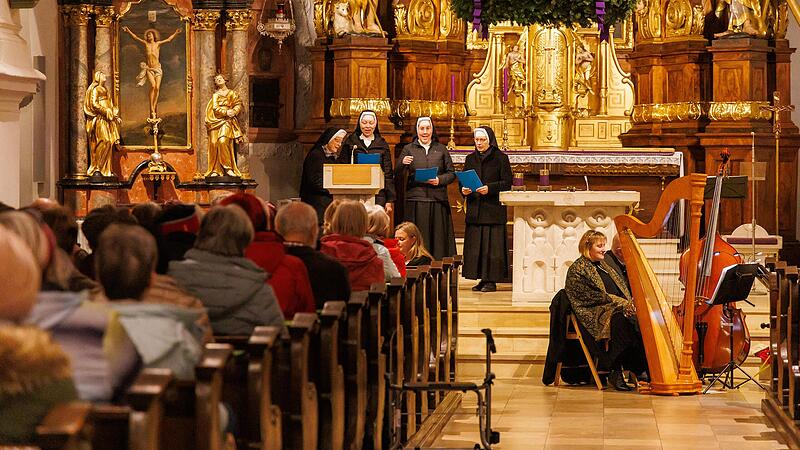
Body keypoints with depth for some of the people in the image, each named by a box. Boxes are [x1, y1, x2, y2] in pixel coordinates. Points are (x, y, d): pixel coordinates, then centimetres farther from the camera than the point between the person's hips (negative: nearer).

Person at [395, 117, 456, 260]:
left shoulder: (441, 149, 13)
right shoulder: (409, 149, 10)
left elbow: (451, 173, 10)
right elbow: (398, 175, 2)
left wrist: (440, 180, -9)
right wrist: (403, 164, -18)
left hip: (438, 201, 1)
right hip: (415, 201, -1)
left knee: (438, 239, -2)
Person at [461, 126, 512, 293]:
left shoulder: (500, 158, 0)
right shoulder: (471, 159, 14)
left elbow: (507, 183, -5)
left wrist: (489, 188, -19)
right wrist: (464, 190, -7)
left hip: (494, 208, -4)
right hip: (475, 208, 5)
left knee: (492, 244, -6)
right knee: (475, 245, 1)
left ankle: (491, 280, -3)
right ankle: (482, 279, 5)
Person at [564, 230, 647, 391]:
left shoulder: (603, 266, 26)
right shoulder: (577, 269, 0)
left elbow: (622, 289, 21)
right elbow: (594, 297, -10)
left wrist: (630, 304, -1)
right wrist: (623, 305, -15)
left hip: (620, 310, 7)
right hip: (595, 314, -7)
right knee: (620, 321, -36)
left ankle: (642, 370, -29)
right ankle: (615, 373, -33)